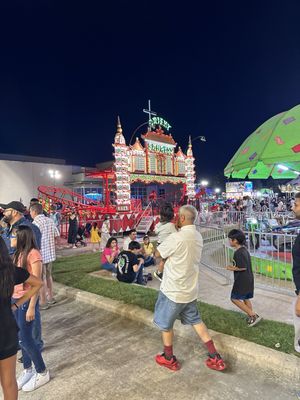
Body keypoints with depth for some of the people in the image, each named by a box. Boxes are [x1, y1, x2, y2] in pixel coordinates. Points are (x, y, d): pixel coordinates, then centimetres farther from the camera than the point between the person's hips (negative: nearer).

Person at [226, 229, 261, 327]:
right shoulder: (244, 249, 8)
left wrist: (232, 269, -12)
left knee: (235, 298, 0)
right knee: (246, 298, 19)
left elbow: (243, 267, -24)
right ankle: (251, 317, 26)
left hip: (242, 280, -10)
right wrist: (234, 267, 8)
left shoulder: (238, 252, -22)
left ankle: (253, 315, -1)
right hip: (248, 279, 10)